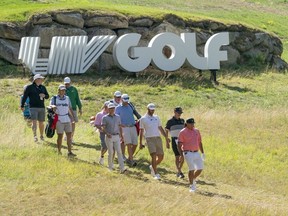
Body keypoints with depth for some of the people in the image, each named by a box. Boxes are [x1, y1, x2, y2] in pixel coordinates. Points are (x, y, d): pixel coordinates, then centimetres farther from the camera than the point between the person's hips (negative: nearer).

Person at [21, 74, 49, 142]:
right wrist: (22, 106, -3)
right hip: (33, 107, -4)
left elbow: (47, 96, 18)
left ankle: (41, 136, 26)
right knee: (34, 121, -17)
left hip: (42, 108, 4)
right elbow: (24, 97, -1)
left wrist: (44, 95, -6)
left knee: (41, 123, 10)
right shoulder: (29, 87, -2)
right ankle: (35, 136, -25)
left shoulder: (43, 87, 13)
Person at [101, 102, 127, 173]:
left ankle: (122, 168, -13)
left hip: (116, 136, 3)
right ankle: (110, 166, 21)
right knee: (110, 152, 2)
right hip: (109, 137, -3)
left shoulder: (117, 117, 9)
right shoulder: (105, 118, -4)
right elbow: (103, 128, -10)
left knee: (119, 152, -6)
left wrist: (121, 135, 18)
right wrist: (107, 133, -27)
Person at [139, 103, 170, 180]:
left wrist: (166, 137, 10)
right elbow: (141, 131, 4)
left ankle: (152, 167, 31)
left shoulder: (156, 117, 14)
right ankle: (156, 174, -9)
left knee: (161, 157, 4)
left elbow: (160, 128, 18)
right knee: (154, 156, -15)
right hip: (149, 139, -5)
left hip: (158, 138, 5)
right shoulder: (143, 119, 2)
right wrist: (140, 143, 0)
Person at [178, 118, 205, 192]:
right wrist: (181, 155, -14)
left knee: (200, 168, 2)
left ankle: (193, 179, 29)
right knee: (192, 169, -11)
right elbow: (179, 144, -6)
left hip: (196, 153, 6)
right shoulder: (183, 132, -4)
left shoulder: (197, 131, 13)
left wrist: (202, 153, 17)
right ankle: (192, 186, 0)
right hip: (188, 153, -6)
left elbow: (199, 142, 20)